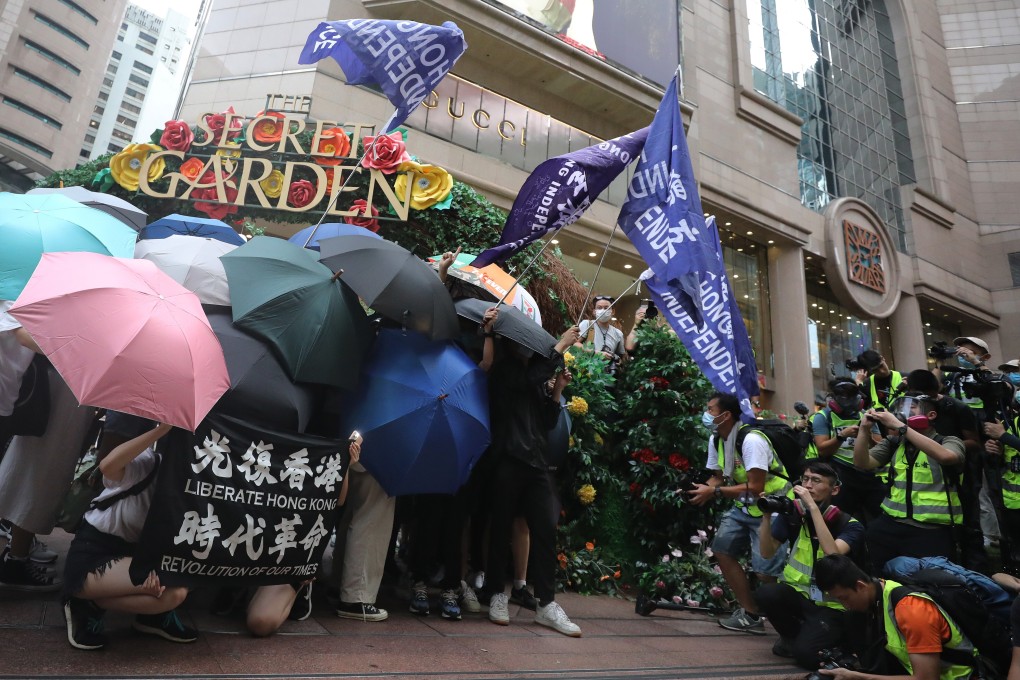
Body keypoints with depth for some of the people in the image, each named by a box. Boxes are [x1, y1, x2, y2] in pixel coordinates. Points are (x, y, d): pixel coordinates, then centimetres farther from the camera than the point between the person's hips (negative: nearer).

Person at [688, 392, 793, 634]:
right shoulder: (716, 440, 2)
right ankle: (751, 615, 13)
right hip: (743, 506, 9)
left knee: (766, 573, -14)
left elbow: (755, 487, -27)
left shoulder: (751, 440, -25)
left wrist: (714, 492, -26)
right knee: (722, 550, 1)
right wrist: (702, 489, -13)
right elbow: (718, 478, 9)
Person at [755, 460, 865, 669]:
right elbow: (767, 553, -7)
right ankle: (792, 636, 3)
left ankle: (829, 637, 11)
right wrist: (767, 515, -22)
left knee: (806, 653, -26)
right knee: (765, 594, -30)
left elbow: (833, 555, -30)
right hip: (797, 594, 3)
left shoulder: (850, 525, -9)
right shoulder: (793, 513, -1)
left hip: (830, 605, -3)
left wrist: (813, 507, -33)